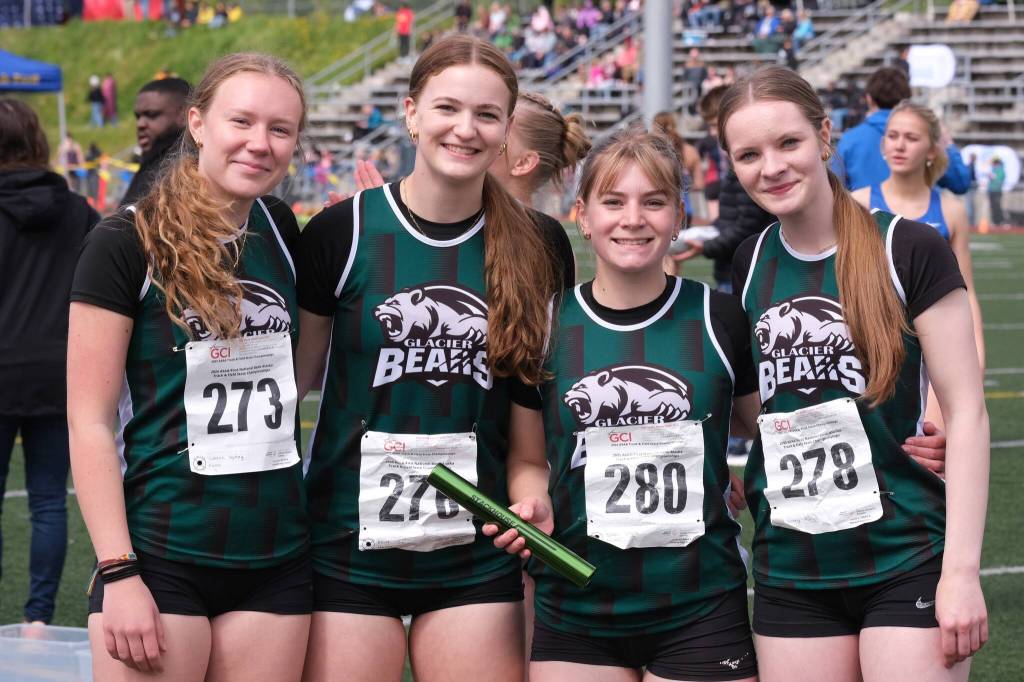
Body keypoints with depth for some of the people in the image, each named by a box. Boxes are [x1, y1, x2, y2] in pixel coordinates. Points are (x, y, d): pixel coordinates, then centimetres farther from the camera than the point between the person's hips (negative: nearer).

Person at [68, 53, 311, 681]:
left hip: (277, 559, 5)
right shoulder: (127, 244, -8)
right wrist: (119, 573, -15)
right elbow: (89, 422, -10)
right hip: (162, 558, -5)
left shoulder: (280, 230, 8)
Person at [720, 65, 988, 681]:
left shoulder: (909, 251, -7)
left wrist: (962, 570, -13)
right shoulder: (751, 265, 7)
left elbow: (966, 411, -8)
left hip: (908, 568, -4)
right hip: (789, 575, 4)